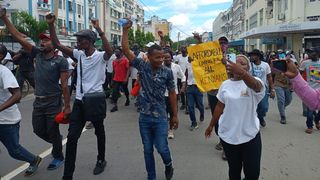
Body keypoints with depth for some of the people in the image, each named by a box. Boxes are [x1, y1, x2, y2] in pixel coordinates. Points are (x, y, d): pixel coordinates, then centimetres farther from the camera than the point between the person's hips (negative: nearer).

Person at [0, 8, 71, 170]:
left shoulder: (61, 61, -10)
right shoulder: (37, 54, 5)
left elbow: (64, 85, -12)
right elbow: (18, 37, 2)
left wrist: (67, 106, -14)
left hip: (53, 102, -6)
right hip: (38, 101, 6)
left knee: (52, 132, 4)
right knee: (38, 130, 14)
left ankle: (58, 157, 26)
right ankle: (57, 141, 43)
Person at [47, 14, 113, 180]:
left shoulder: (100, 56, -12)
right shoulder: (78, 54, 3)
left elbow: (109, 51, -35)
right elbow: (57, 45, 0)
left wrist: (100, 31, -41)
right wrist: (51, 25, -9)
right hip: (79, 101, 5)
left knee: (99, 132, 16)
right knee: (72, 137, 1)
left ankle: (101, 160, 38)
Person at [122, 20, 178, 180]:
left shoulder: (167, 72, -6)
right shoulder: (142, 66, -5)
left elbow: (172, 94, 1)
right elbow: (126, 50, -9)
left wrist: (175, 115, 2)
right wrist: (125, 30, -16)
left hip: (160, 118, -1)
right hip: (144, 117, 2)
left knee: (162, 148, 3)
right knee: (147, 150, 13)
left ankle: (168, 165, 37)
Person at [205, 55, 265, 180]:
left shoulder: (254, 83, -12)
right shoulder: (225, 84, 1)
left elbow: (254, 85, -37)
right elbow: (219, 106, 10)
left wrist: (242, 72, -58)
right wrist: (211, 125, 15)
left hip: (250, 135, -2)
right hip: (227, 135, 3)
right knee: (234, 169, 16)